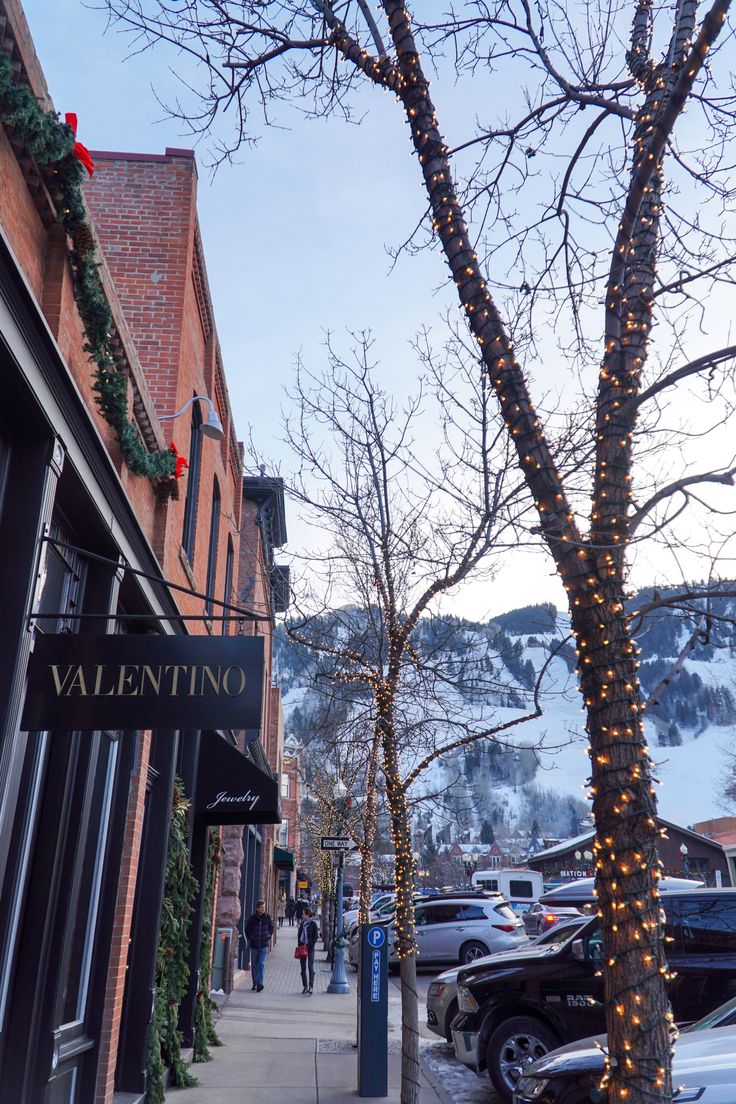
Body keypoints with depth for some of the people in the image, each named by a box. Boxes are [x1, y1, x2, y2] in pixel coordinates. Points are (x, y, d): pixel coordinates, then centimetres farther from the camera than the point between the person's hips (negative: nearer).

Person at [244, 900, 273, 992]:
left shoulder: (267, 917, 0)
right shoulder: (252, 918, -4)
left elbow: (271, 928, 14)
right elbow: (247, 930, 8)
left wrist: (268, 937, 2)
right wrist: (250, 939, 0)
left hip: (264, 945, -1)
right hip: (254, 945, 1)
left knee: (261, 964, -11)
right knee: (254, 965, 9)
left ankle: (260, 983, -14)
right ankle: (255, 983, 20)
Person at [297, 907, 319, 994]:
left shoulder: (313, 924, -6)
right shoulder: (302, 923, 10)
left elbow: (315, 936, -8)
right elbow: (299, 935, 13)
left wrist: (309, 946, -13)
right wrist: (300, 945, 1)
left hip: (310, 948, -6)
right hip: (302, 947, 6)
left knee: (310, 967, -6)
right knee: (303, 968, 8)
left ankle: (311, 987, -5)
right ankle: (305, 986, 16)